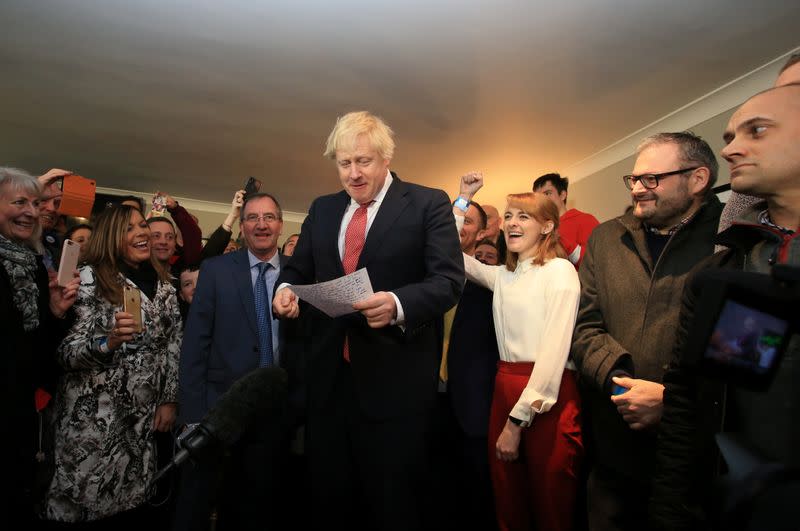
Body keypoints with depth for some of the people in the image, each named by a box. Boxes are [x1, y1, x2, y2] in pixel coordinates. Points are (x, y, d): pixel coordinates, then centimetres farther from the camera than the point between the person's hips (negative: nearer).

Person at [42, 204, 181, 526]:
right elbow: (65, 352, -11)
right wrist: (109, 341, -29)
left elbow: (173, 345, 10)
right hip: (93, 417, -4)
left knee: (132, 509, 7)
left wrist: (170, 400, 6)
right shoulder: (91, 278, -7)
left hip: (143, 418, 4)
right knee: (85, 506, 5)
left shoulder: (162, 283, 7)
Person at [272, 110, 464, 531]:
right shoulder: (322, 209, 14)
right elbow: (299, 269, 16)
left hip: (395, 378, -4)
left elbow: (449, 279, -11)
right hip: (329, 374, 5)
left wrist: (398, 304, -29)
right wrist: (287, 288, -7)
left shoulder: (428, 204, -2)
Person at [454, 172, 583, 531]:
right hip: (504, 390, 6)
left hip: (548, 399, -5)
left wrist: (518, 420, -15)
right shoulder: (501, 275, 12)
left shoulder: (560, 270, -7)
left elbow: (555, 349, -14)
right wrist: (463, 199, 11)